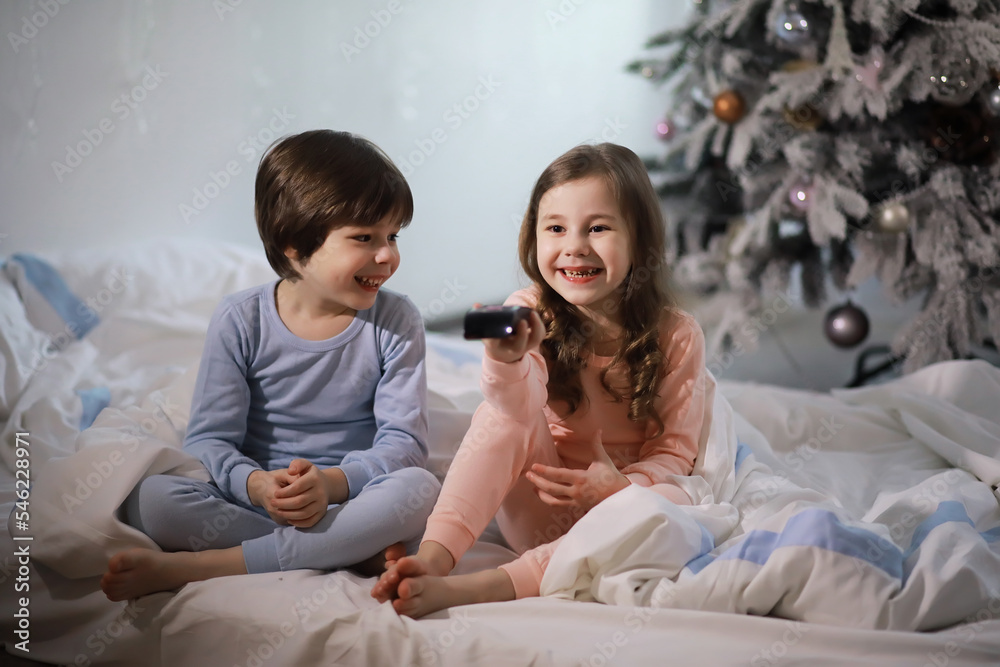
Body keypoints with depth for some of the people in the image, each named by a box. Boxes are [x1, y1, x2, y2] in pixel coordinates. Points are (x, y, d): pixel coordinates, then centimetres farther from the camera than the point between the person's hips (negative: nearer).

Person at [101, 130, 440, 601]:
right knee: (149, 500, -26)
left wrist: (332, 483, -27)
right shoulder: (240, 320, -3)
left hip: (351, 500, 1)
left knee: (419, 489, -33)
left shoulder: (396, 322, -2)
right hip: (248, 501, 0)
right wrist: (257, 486, -27)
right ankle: (354, 553, -27)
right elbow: (208, 439, -4)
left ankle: (190, 568, -30)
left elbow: (404, 441, -8)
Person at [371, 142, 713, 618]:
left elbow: (674, 451, -5)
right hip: (539, 517, 0)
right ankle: (433, 558, -36)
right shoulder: (528, 315, -7)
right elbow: (520, 410, -25)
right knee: (499, 417, -23)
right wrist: (506, 361, -49)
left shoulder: (677, 337, -7)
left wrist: (623, 486, -26)